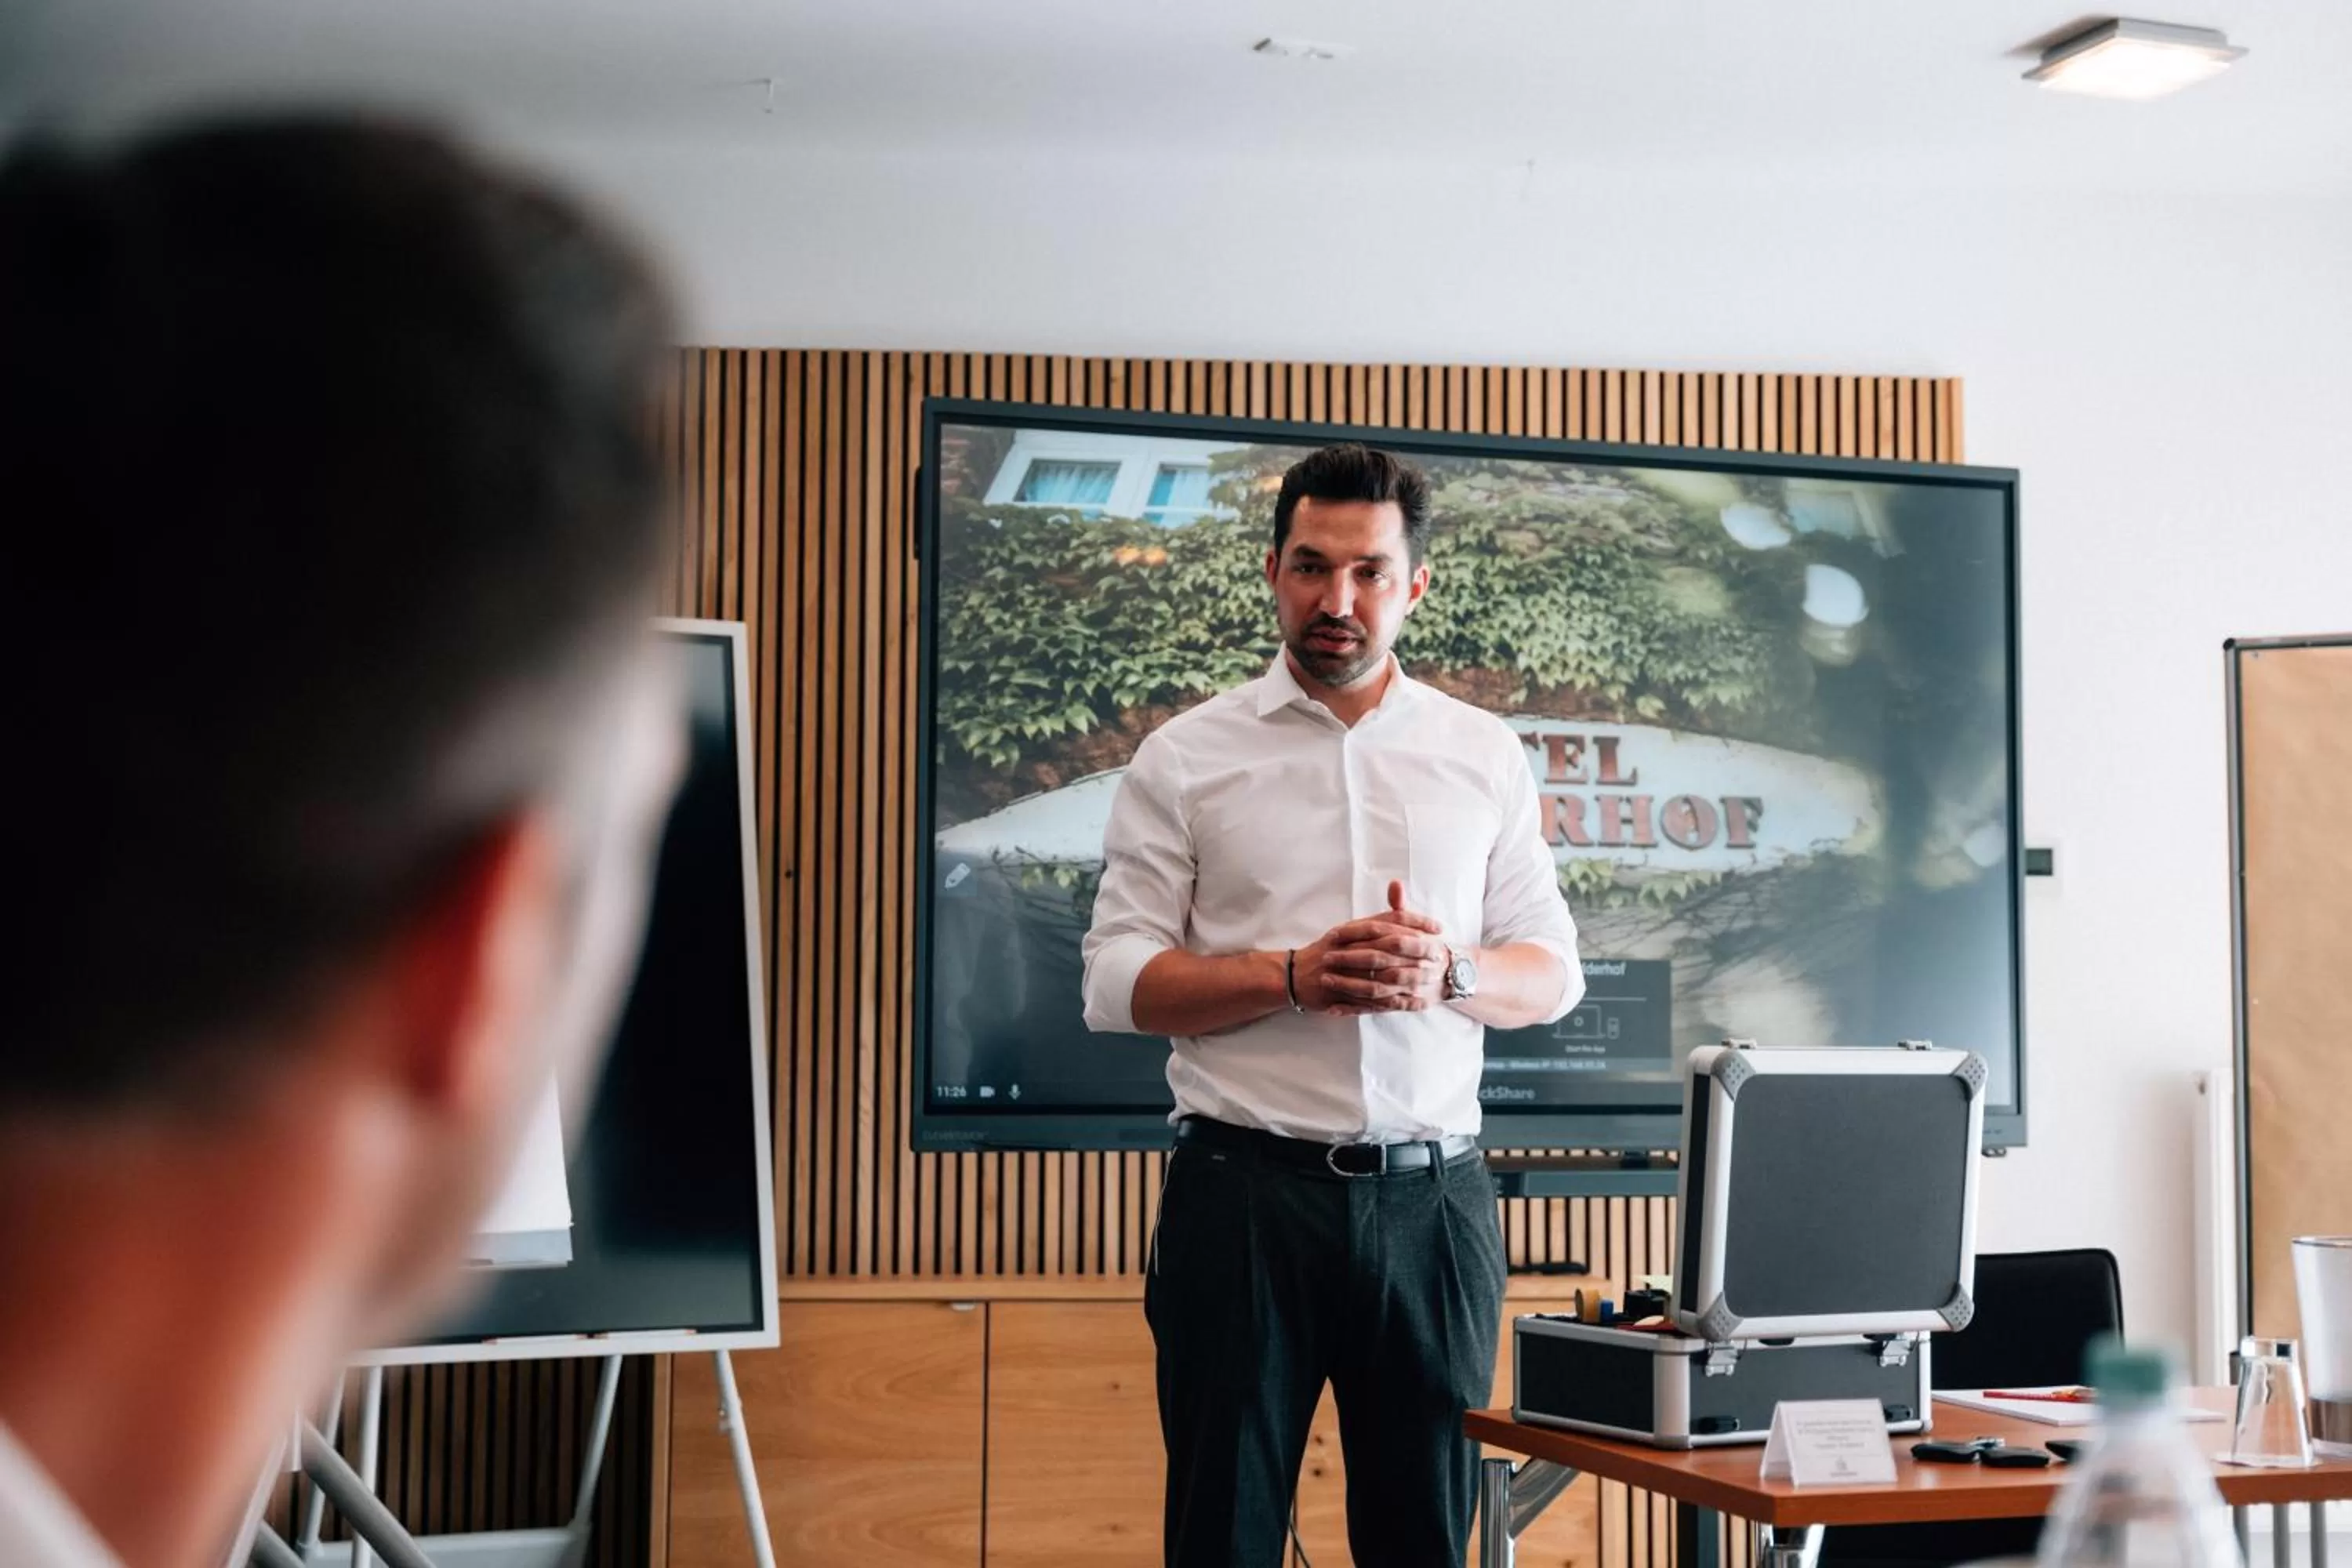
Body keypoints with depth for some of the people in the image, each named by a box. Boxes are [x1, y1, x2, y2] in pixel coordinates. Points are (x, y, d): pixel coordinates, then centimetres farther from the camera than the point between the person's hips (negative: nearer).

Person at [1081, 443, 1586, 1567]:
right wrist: (1294, 978, -17)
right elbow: (1115, 980, -2)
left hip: (1432, 1196, 2)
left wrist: (1448, 973, -11)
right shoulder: (1185, 757, 3)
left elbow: (1553, 972, 10)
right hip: (1247, 1188, -2)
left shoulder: (1485, 756, 10)